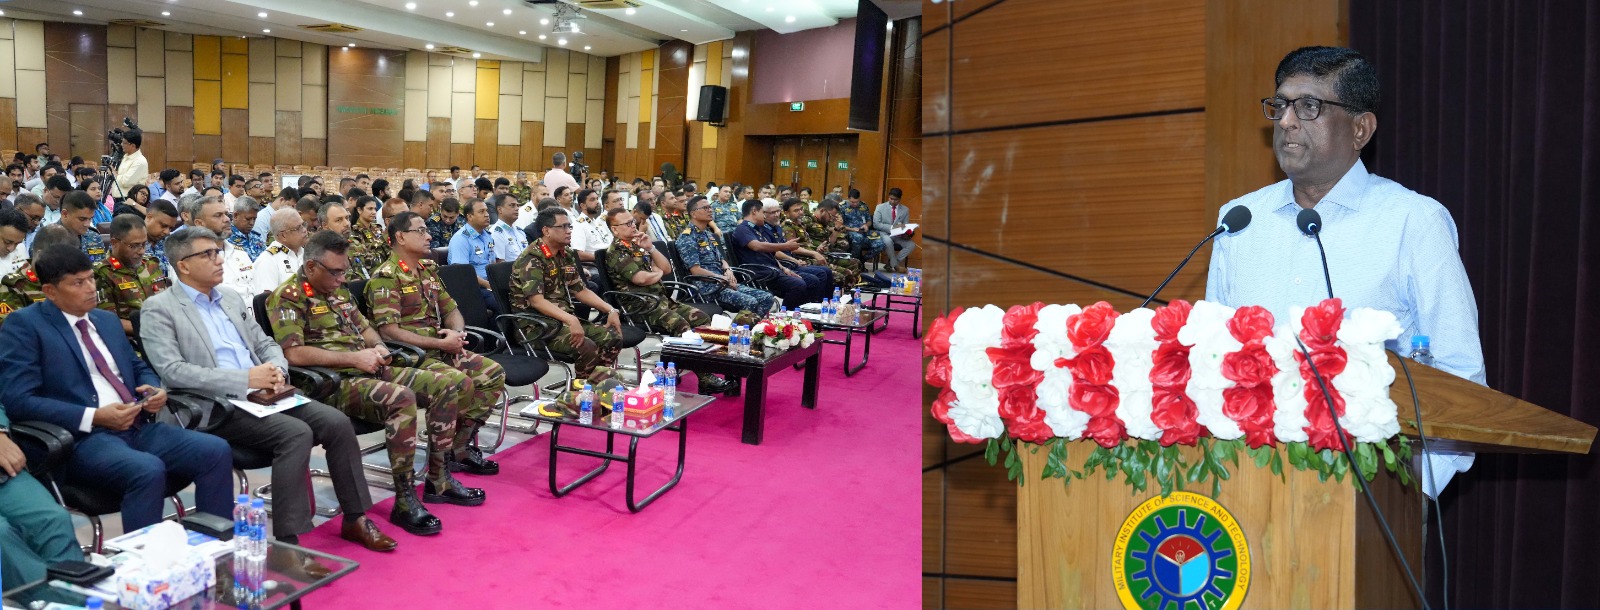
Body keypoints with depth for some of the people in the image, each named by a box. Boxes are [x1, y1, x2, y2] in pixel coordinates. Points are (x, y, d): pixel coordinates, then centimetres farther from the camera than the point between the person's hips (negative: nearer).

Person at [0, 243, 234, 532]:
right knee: (148, 470, -35)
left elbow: (137, 367, 30)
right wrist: (94, 417, -17)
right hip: (82, 437, -6)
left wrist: (155, 389, 5)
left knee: (216, 451, -16)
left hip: (138, 427, 7)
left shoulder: (107, 320, 21)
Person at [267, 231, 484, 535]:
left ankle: (438, 480, 5)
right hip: (334, 383, -9)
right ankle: (405, 501, -28)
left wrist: (378, 346, 7)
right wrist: (353, 358, -19)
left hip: (371, 372, 9)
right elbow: (294, 353, -20)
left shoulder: (338, 291, 20)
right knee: (401, 398, -38)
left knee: (453, 382, -1)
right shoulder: (287, 298, -7)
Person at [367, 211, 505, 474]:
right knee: (461, 383, -29)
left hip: (440, 351, 8)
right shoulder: (386, 278, -10)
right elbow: (389, 331, -19)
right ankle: (456, 452, -5)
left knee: (494, 373, -5)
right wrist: (442, 343, -19)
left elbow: (451, 310, 21)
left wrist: (457, 334, -4)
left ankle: (463, 442, -1)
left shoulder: (428, 270, 15)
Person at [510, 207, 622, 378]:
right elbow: (537, 300, -25)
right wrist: (570, 320, -38)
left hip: (565, 319, 8)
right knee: (586, 347, -29)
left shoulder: (567, 255, 13)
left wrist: (610, 310, 4)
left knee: (613, 338, -10)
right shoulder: (531, 260, -13)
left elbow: (581, 290, 18)